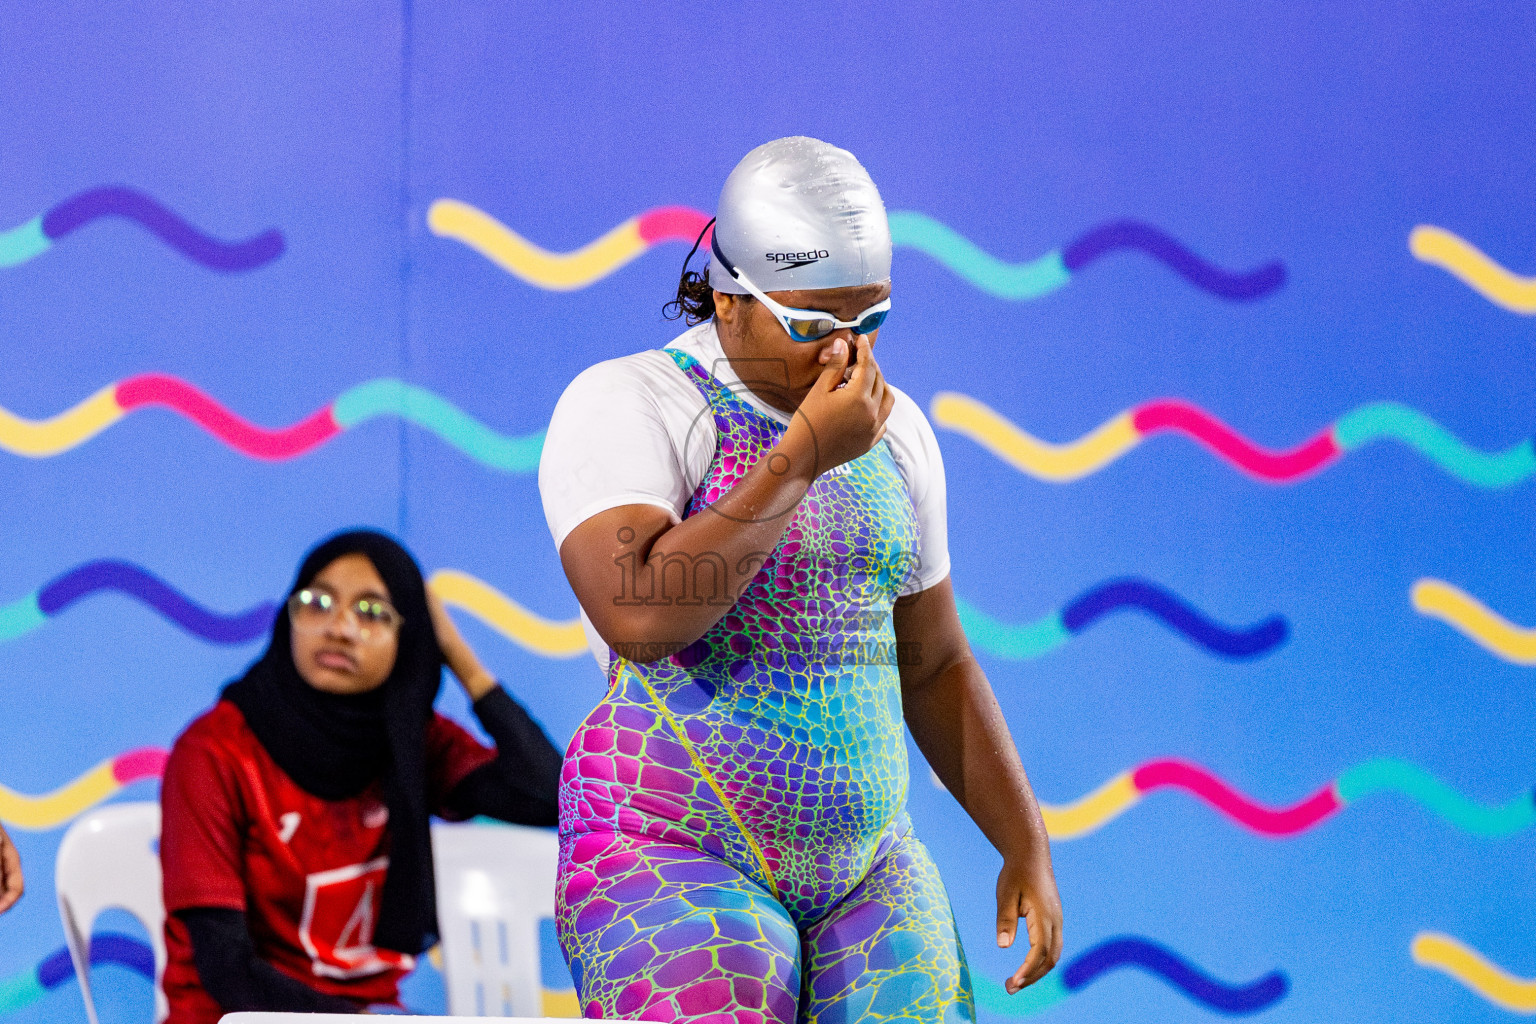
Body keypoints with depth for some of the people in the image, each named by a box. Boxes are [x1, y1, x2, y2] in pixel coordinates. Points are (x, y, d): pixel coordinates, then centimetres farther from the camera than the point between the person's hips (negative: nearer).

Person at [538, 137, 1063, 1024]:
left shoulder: (892, 432, 12)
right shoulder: (629, 407, -8)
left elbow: (933, 663, 20)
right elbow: (638, 616, -25)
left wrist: (1028, 846, 11)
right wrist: (804, 455, -20)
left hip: (866, 875, 6)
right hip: (674, 873, -6)